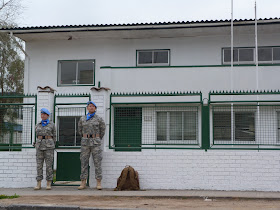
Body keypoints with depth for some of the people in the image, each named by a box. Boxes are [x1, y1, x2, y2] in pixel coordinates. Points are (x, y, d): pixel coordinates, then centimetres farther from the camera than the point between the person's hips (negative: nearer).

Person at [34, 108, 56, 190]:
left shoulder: (52, 124, 5)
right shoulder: (38, 125, 13)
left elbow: (54, 136, 8)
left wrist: (52, 147, 7)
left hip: (49, 145, -3)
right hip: (40, 145, 3)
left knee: (49, 165, -4)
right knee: (39, 165, -1)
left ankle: (48, 184, 0)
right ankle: (38, 184, 2)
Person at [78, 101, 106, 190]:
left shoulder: (99, 119, 1)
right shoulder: (82, 119, 7)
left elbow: (102, 131, 11)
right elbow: (80, 130, 21)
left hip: (95, 142, -2)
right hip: (85, 142, 2)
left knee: (97, 162, -4)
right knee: (84, 162, 1)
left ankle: (98, 183, -1)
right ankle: (83, 183, 5)